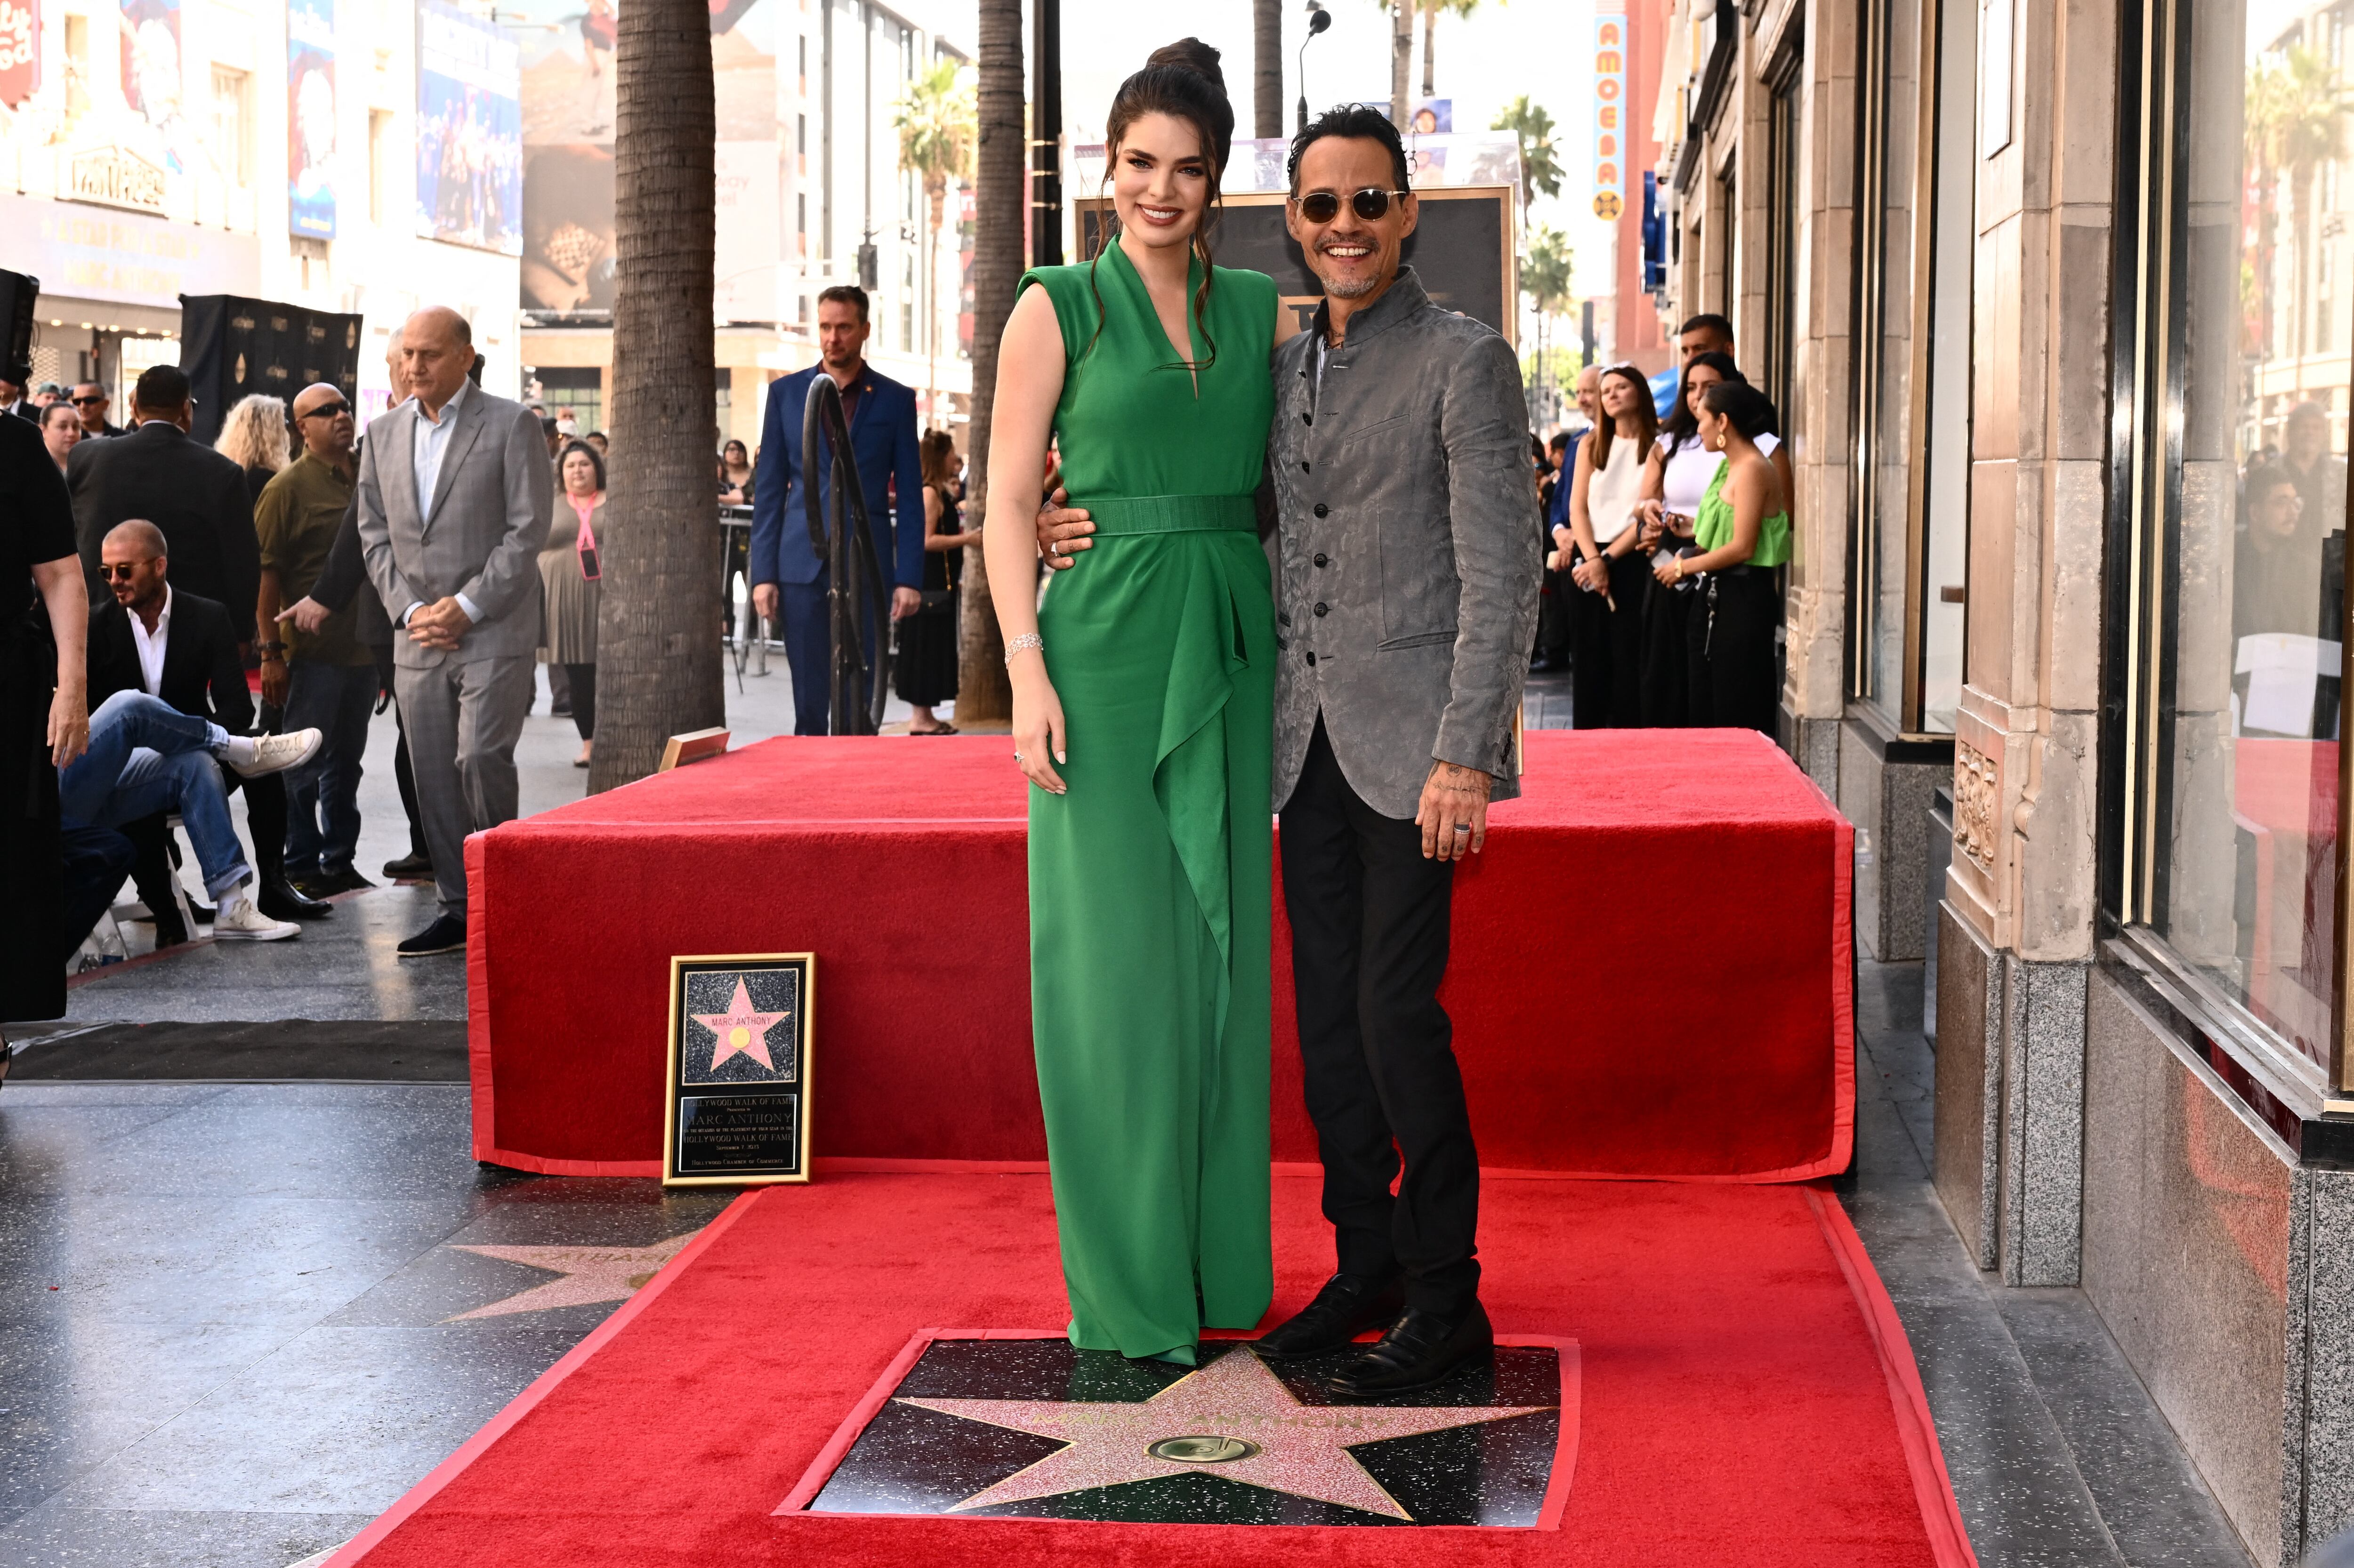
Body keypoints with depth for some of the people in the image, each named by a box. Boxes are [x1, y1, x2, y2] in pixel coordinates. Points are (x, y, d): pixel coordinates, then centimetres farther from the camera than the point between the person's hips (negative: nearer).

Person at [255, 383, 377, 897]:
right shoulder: (288, 487, -8)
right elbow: (266, 573, -12)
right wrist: (272, 652, -17)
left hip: (363, 646, 6)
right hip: (313, 651, -6)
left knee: (347, 759, 14)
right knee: (304, 764, 2)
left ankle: (340, 859, 24)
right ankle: (301, 867, 10)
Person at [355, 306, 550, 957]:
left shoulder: (511, 426, -3)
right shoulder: (383, 433, 13)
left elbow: (528, 529, -8)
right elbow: (374, 532, 12)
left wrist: (466, 607, -13)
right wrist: (410, 609, -2)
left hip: (494, 632, -5)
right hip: (418, 636, 5)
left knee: (480, 758, -16)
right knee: (433, 777, 5)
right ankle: (459, 909, 13)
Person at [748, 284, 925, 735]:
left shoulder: (896, 400, 5)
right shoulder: (786, 393, 8)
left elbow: (910, 496, 4)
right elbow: (768, 491, 8)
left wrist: (909, 578, -3)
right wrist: (763, 574, 0)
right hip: (804, 563, 1)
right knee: (809, 700, 3)